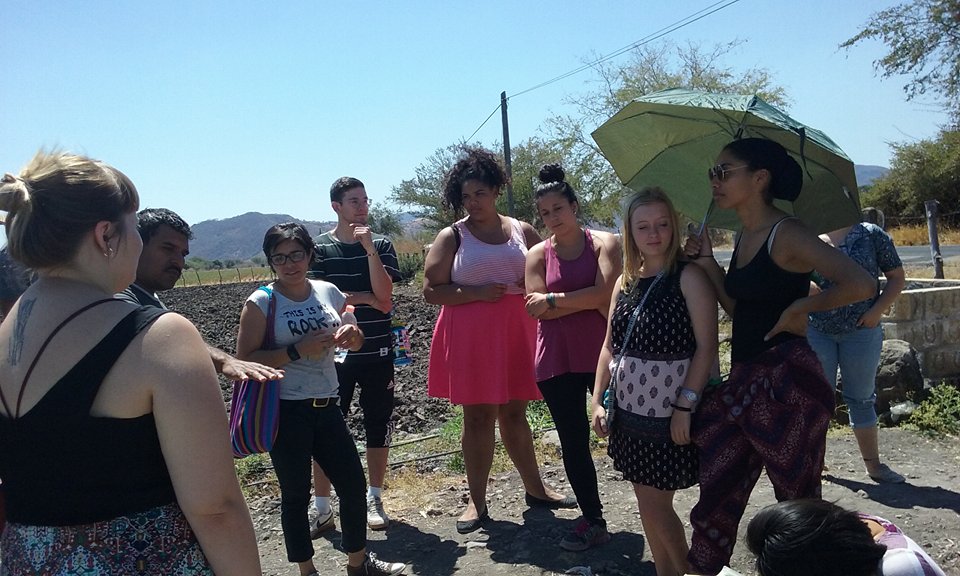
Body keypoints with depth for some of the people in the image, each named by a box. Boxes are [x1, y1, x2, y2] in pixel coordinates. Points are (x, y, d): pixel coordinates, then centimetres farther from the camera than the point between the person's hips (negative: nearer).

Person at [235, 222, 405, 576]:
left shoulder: (328, 292, 5)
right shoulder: (262, 302, -8)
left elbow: (355, 343, 17)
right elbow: (245, 359, -13)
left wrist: (352, 335, -7)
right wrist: (297, 351, -21)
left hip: (326, 406, 5)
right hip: (285, 411, -5)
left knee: (354, 484, 12)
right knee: (296, 494, 7)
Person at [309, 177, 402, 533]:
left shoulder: (381, 244, 3)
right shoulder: (319, 247, -1)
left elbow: (384, 296, -10)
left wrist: (369, 247, -15)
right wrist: (365, 298, -9)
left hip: (377, 351, 2)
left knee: (378, 425, 8)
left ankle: (374, 500, 24)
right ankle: (322, 508, 13)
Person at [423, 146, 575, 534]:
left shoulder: (522, 231, 9)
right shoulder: (452, 236, 0)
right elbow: (431, 291, -5)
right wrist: (478, 292, -16)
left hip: (516, 334, 3)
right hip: (471, 338, -3)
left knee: (513, 413, 14)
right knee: (478, 416, 3)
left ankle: (535, 489, 27)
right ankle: (477, 502, 15)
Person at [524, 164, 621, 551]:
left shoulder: (604, 243, 1)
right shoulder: (538, 254, 7)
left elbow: (604, 293, -14)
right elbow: (536, 309, -5)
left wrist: (554, 300, -9)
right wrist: (589, 301, -9)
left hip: (601, 353, -2)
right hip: (557, 361, 3)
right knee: (573, 443, 9)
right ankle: (593, 521, 24)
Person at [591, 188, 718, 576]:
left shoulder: (688, 277, -10)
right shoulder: (625, 282, 8)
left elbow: (706, 347, -14)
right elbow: (610, 346, 11)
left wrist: (685, 405, -18)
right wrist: (598, 400, 5)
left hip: (671, 414, -6)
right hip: (630, 412, 6)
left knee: (654, 503, 0)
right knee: (648, 502, 15)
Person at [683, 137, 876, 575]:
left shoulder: (786, 234, -14)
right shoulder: (745, 235, 11)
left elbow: (859, 284, -25)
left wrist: (801, 307, -14)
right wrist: (709, 266, 5)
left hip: (786, 380, -8)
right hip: (743, 379, 8)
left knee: (797, 496, 8)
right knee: (716, 489, 11)